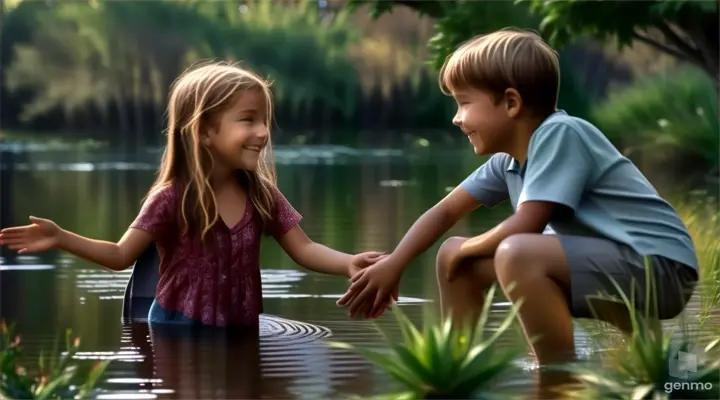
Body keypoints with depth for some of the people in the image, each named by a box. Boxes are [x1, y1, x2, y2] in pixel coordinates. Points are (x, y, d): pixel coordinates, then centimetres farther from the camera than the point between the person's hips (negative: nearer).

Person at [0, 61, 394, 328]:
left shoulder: (262, 196, -1)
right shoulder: (172, 199, -13)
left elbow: (303, 249, 0)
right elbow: (123, 255, -10)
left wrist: (349, 263, -19)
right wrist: (62, 239, -23)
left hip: (240, 332, 4)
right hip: (179, 331, -4)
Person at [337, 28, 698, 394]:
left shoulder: (560, 133, -19)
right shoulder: (508, 160, 7)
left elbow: (524, 227, -24)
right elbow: (445, 212, 16)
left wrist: (465, 249, -6)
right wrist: (392, 265, 7)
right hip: (603, 267, 9)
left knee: (517, 254, -32)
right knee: (454, 258, 8)